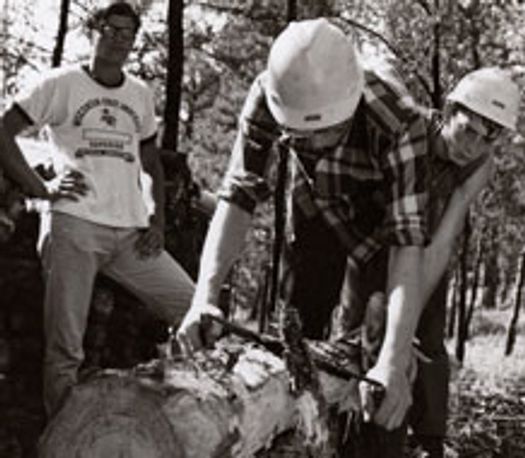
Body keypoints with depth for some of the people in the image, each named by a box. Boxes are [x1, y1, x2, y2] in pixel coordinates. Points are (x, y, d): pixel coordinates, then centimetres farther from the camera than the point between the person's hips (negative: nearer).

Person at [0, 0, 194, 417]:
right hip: (76, 226, -5)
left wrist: (158, 219, 11)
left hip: (131, 233, 5)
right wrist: (40, 188, -6)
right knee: (65, 350, -6)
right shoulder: (61, 84, 4)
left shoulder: (141, 94, 18)